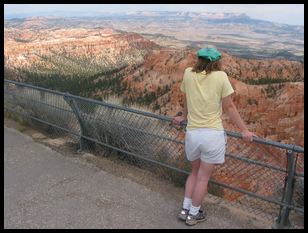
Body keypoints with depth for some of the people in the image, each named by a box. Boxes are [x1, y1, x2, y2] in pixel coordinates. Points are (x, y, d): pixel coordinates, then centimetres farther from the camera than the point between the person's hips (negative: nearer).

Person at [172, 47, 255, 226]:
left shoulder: (188, 73, 2)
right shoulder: (221, 77, -6)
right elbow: (229, 107, -5)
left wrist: (183, 117, 33)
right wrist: (244, 130, 4)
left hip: (192, 133, 4)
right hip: (213, 134, -3)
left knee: (195, 172, 25)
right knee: (203, 177, 11)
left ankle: (185, 209, 29)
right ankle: (193, 215, 26)